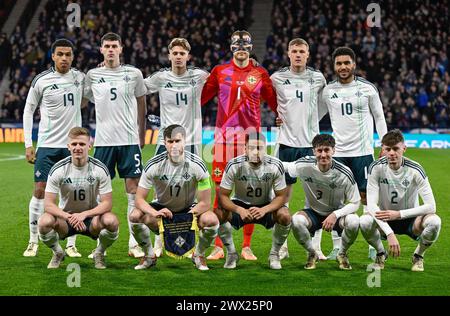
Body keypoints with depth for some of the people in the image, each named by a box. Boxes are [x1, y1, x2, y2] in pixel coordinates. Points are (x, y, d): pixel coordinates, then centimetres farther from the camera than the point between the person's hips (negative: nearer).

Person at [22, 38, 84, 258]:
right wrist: (28, 144, -1)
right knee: (40, 191, -5)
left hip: (72, 144, 2)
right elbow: (28, 110, 4)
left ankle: (71, 245, 9)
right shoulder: (41, 81, -3)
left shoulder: (80, 77, 4)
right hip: (47, 145, -2)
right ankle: (33, 242, 7)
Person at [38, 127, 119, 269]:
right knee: (45, 222, -32)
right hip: (65, 216, 0)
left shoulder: (100, 169, -12)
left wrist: (84, 214, -29)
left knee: (111, 221, -33)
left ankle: (99, 253, 1)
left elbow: (107, 203, -13)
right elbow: (48, 204, -15)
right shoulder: (58, 169, -13)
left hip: (92, 215, 0)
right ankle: (58, 253, 2)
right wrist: (68, 217, -32)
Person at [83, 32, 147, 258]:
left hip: (129, 140, 0)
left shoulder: (133, 74, 4)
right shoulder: (92, 75, 6)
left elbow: (141, 105, 13)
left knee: (133, 188, -2)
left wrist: (141, 135, 15)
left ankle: (134, 243, 3)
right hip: (103, 140, 1)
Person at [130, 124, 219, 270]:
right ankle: (149, 255, -1)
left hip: (189, 209, -1)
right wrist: (155, 213, -38)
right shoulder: (154, 165, -19)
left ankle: (198, 255, 1)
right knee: (135, 216, -28)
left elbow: (205, 203, -17)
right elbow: (139, 199, -18)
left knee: (211, 220, -31)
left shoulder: (197, 164, -19)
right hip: (162, 208, 1)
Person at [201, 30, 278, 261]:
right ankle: (218, 246, 7)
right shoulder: (220, 72, 8)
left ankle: (247, 246, 11)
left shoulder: (260, 74, 7)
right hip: (224, 137, 0)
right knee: (221, 190, 0)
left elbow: (274, 102, 13)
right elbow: (201, 98, 11)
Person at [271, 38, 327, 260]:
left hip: (311, 142, 1)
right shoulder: (277, 78, 1)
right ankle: (281, 245, 9)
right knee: (284, 192, 2)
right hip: (287, 141, -1)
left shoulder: (318, 78, 4)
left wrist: (311, 119, 10)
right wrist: (276, 115, 6)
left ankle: (314, 245, 7)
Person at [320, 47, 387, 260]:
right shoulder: (328, 91, 4)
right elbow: (314, 116, 13)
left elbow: (379, 117, 6)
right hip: (338, 152, 2)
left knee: (367, 196, 1)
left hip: (362, 151, -2)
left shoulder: (367, 88, -1)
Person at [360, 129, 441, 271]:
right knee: (364, 221, -33)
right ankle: (380, 253, 2)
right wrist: (389, 233, -35)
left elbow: (431, 206, -21)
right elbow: (371, 204, -23)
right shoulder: (376, 168, -16)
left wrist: (398, 214, -28)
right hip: (385, 220, 0)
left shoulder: (415, 170, -17)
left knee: (434, 221, -32)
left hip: (410, 220, 0)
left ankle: (418, 256, 1)